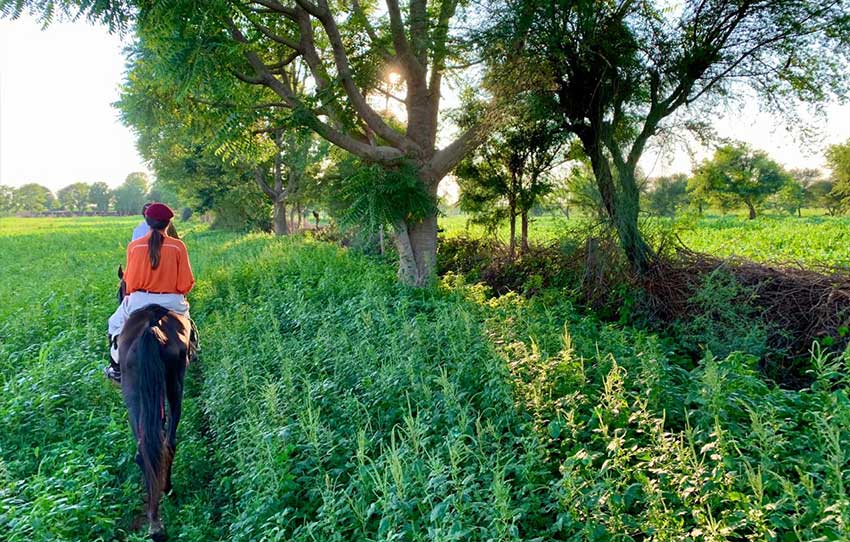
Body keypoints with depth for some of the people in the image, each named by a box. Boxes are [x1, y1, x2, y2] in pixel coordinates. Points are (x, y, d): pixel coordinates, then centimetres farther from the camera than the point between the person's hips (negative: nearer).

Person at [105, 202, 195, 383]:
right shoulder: (178, 246, -10)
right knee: (186, 324, 33)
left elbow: (129, 281, 1)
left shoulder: (134, 246, -7)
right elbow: (186, 283, -8)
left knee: (116, 323, 30)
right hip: (172, 302, 0)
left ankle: (117, 369, 34)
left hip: (140, 300, 1)